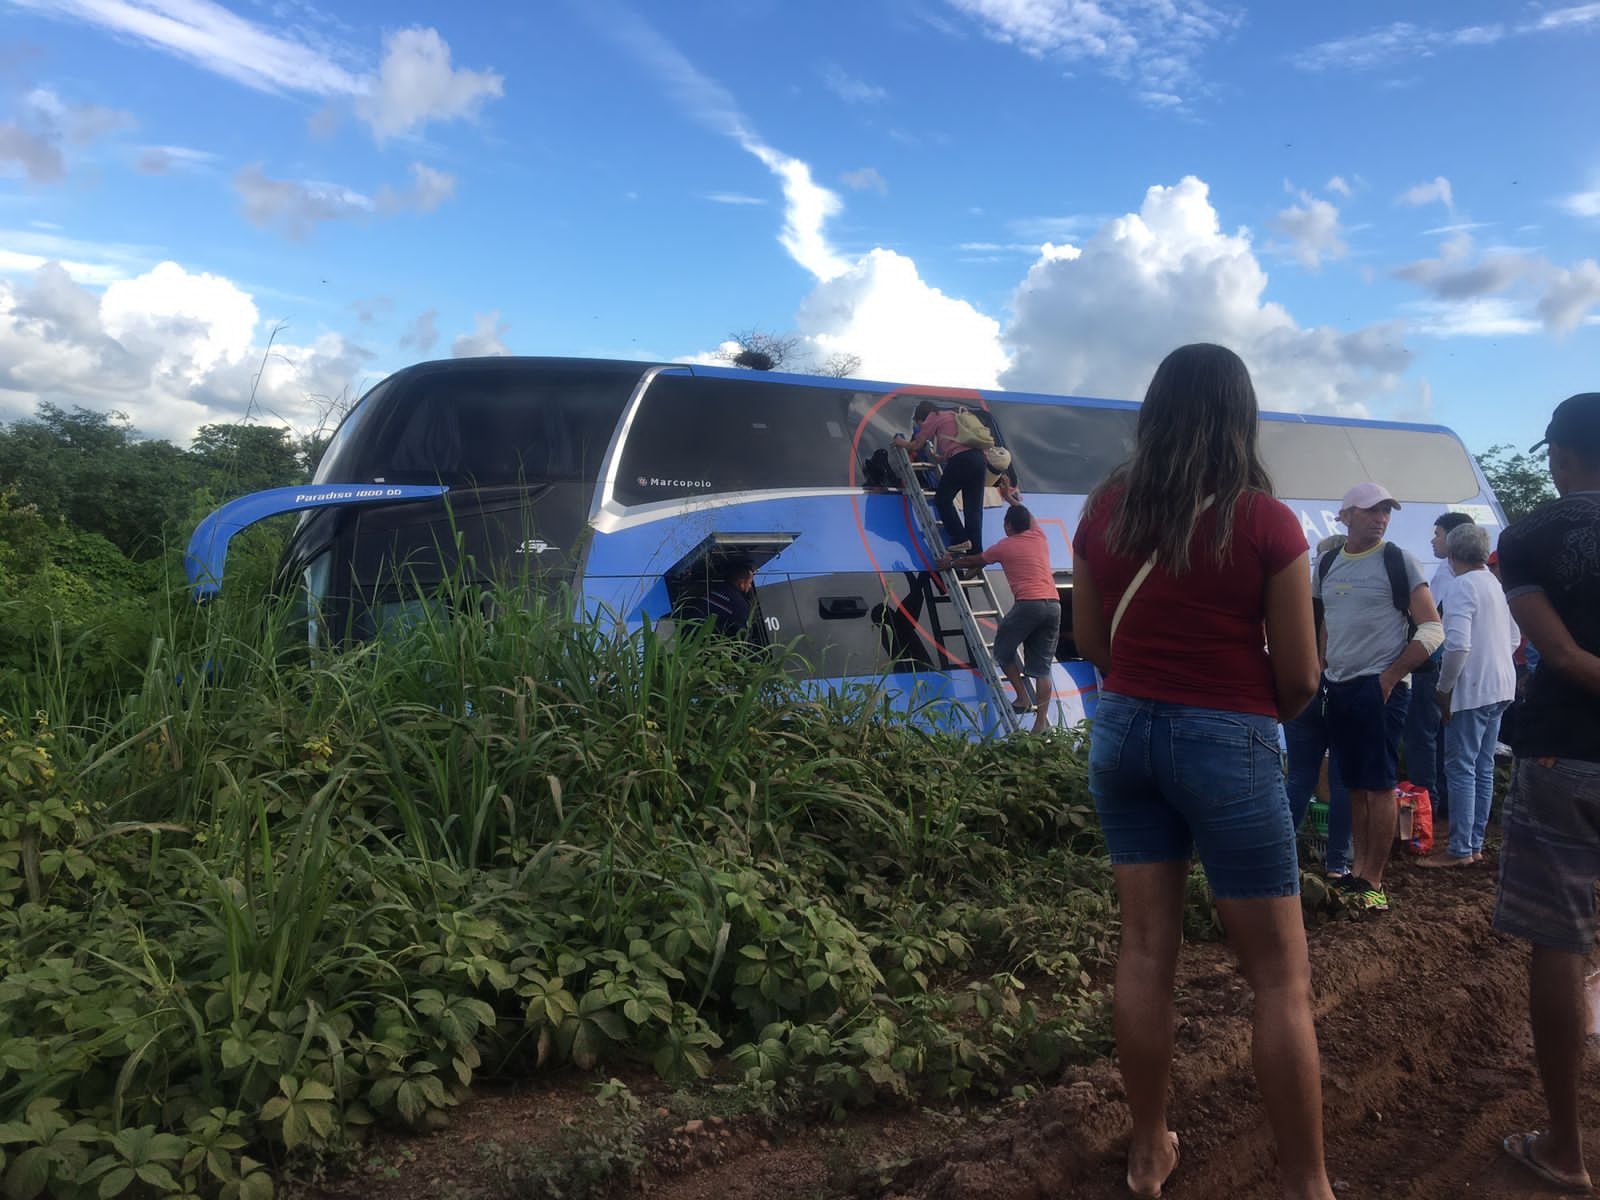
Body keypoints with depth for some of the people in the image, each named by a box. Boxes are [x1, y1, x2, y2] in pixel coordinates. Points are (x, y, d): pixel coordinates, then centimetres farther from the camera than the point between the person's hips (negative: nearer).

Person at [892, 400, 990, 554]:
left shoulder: (933, 417, 10)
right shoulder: (952, 415, 32)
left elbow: (916, 446, 10)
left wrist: (901, 443, 28)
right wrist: (937, 457, 39)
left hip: (961, 460, -7)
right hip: (979, 457, 7)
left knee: (942, 499, 6)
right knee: (973, 507, 6)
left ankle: (960, 539, -3)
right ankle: (975, 550, 2)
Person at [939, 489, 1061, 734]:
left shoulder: (1004, 546, 6)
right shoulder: (1039, 537, 17)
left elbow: (974, 560, 23)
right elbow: (1028, 517, 41)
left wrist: (950, 564, 41)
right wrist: (1011, 499, 57)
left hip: (1028, 604, -5)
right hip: (1054, 605, 5)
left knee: (1003, 650, 16)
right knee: (1042, 667, 5)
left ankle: (1022, 696, 8)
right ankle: (1042, 719, -2)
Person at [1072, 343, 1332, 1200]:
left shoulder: (1103, 511, -1)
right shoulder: (1267, 522, -12)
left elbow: (1090, 643, 8)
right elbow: (1298, 677, -6)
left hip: (1123, 731, 5)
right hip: (1228, 745, -4)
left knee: (1146, 947, 14)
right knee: (1280, 977, 8)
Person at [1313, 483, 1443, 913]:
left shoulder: (1398, 562, -4)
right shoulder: (1326, 564, 11)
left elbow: (1433, 628, -6)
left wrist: (1391, 675, -12)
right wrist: (1323, 667, 11)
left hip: (1380, 688, -5)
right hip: (1339, 688, 5)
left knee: (1380, 785, -4)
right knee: (1355, 785, 11)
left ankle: (1372, 881, 1)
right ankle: (1359, 869, 19)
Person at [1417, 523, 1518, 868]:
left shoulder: (1463, 585, -15)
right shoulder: (1496, 585, 11)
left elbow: (1457, 645, -24)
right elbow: (1514, 638, 22)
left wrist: (1443, 688, -14)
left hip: (1471, 690, -8)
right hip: (1499, 688, 9)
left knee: (1461, 769, -3)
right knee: (1483, 770, 12)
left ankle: (1460, 850, 0)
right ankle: (1476, 845, 19)